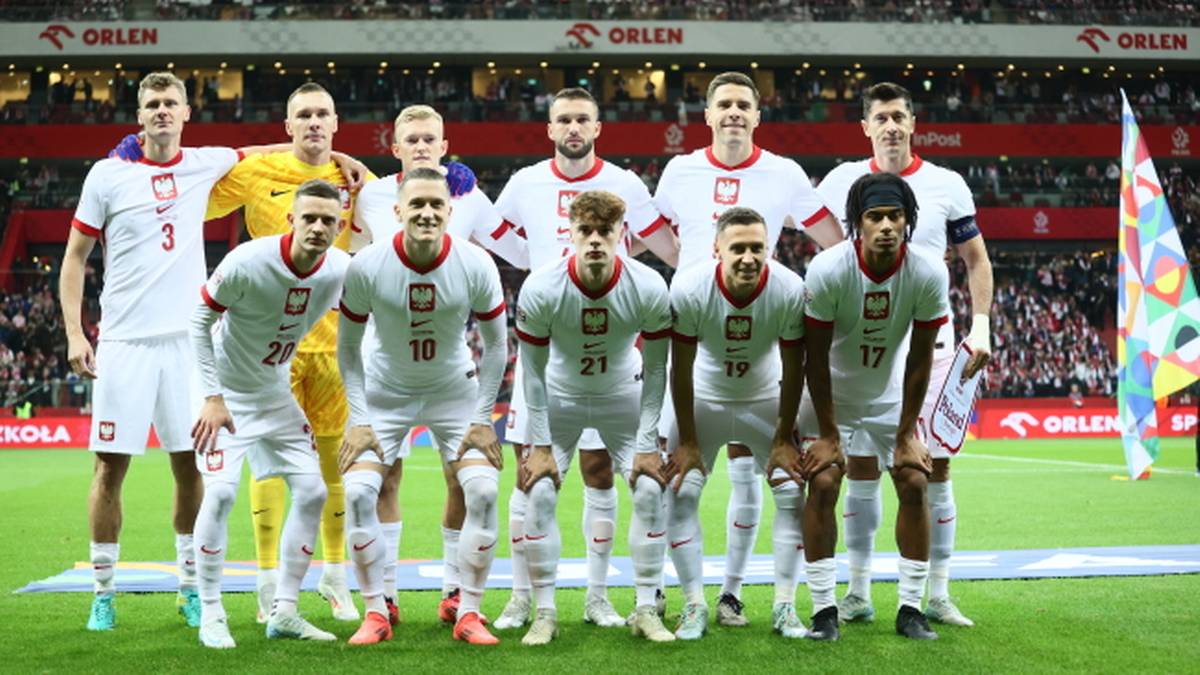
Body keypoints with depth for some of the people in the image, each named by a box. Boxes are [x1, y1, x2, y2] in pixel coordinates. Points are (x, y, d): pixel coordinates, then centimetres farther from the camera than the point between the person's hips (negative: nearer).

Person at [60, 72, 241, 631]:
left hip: (187, 339, 2)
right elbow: (74, 257, 4)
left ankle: (191, 587, 18)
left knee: (190, 465, 6)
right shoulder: (108, 175, 0)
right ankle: (103, 592, 12)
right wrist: (74, 334, -3)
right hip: (125, 343, -2)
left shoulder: (205, 165, 7)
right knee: (111, 466, 0)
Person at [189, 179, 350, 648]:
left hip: (275, 392, 5)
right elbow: (200, 319, -16)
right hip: (227, 391, -5)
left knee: (312, 492, 0)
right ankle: (211, 615, -1)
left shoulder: (341, 272, -14)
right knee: (221, 492, -17)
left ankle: (284, 612, 12)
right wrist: (213, 396, -19)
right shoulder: (247, 263, -27)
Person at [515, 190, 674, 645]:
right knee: (539, 493, -12)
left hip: (624, 398, 1)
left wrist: (647, 443, -14)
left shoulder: (648, 288, -23)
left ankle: (646, 611, 4)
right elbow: (533, 369, -14)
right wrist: (539, 445, -14)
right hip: (560, 398, -1)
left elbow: (655, 368, -12)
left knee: (650, 490, -10)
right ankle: (544, 613, 2)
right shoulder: (541, 289, -25)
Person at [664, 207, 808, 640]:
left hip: (766, 399, 1)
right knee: (680, 494, -9)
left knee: (794, 494, -5)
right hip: (704, 399, -1)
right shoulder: (689, 289, -29)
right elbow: (681, 368, -18)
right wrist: (687, 441, -13)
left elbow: (793, 370, -14)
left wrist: (784, 437, -10)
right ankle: (694, 606, 3)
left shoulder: (791, 291, -27)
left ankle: (785, 607, 7)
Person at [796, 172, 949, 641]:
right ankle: (823, 610, -4)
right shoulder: (827, 271, -29)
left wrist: (906, 434, -10)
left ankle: (911, 608, 7)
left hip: (889, 393, 2)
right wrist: (827, 435, -16)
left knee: (914, 485, -4)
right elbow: (816, 359, -20)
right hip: (830, 392, -2)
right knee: (822, 484, -13)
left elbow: (919, 360, -13)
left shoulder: (928, 275, -23)